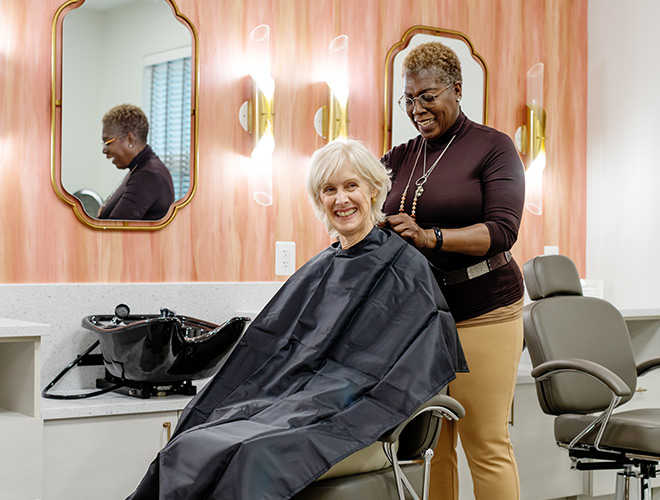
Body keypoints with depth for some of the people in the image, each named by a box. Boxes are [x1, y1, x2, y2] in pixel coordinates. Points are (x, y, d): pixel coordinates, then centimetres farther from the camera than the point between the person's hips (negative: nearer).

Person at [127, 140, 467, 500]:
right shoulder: (317, 270, 19)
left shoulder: (406, 268, 0)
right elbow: (265, 347, 18)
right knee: (187, 448, -18)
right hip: (282, 401, 6)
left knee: (256, 456, -31)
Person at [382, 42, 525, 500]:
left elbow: (502, 230, -11)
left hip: (482, 312, -4)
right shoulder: (399, 158, 15)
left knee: (486, 444, -3)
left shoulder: (493, 147, 0)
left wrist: (431, 237, -24)